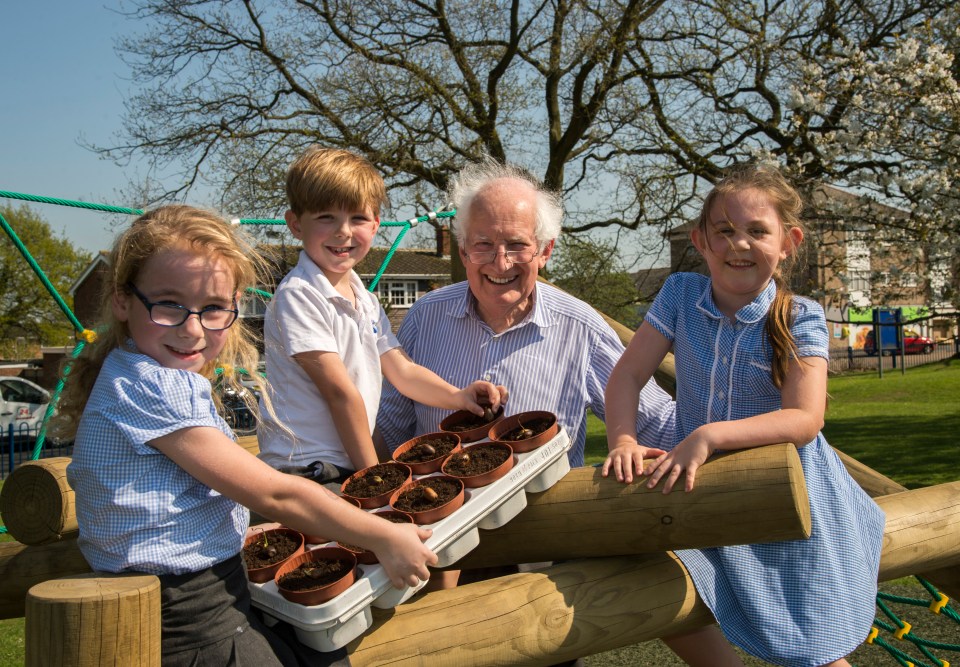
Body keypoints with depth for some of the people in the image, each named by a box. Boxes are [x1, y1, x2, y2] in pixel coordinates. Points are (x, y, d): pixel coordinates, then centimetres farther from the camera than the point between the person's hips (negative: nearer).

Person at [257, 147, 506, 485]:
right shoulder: (298, 295, -13)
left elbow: (401, 370, 12)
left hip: (356, 466, 8)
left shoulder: (366, 300, 14)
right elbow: (340, 391, -14)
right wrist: (371, 473, -13)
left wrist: (455, 396, -6)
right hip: (304, 470, -8)